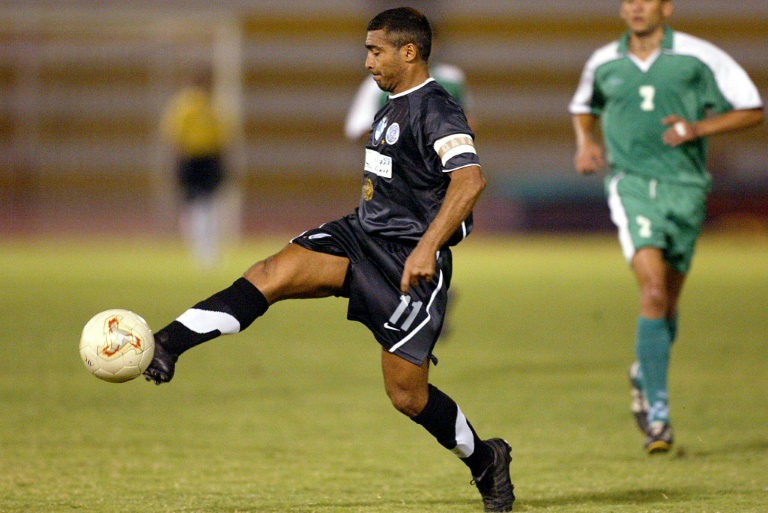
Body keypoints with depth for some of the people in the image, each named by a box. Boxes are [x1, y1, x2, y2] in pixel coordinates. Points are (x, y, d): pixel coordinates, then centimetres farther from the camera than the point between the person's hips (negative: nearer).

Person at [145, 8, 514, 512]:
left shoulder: (437, 111, -14)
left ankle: (486, 460, 24)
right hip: (360, 235, 8)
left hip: (409, 261, -8)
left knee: (408, 395, -2)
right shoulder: (393, 107, 15)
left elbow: (470, 179, -29)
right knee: (271, 274, -19)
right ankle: (165, 347, -31)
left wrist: (426, 247, -37)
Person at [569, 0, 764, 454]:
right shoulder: (603, 64, 7)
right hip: (631, 183, -1)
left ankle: (645, 373, 43)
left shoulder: (699, 57, -1)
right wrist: (585, 141, 8)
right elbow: (584, 106, 29)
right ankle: (657, 415, -20)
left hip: (684, 186, 1)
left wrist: (699, 128, -12)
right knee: (654, 291, -20)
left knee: (667, 302, 10)